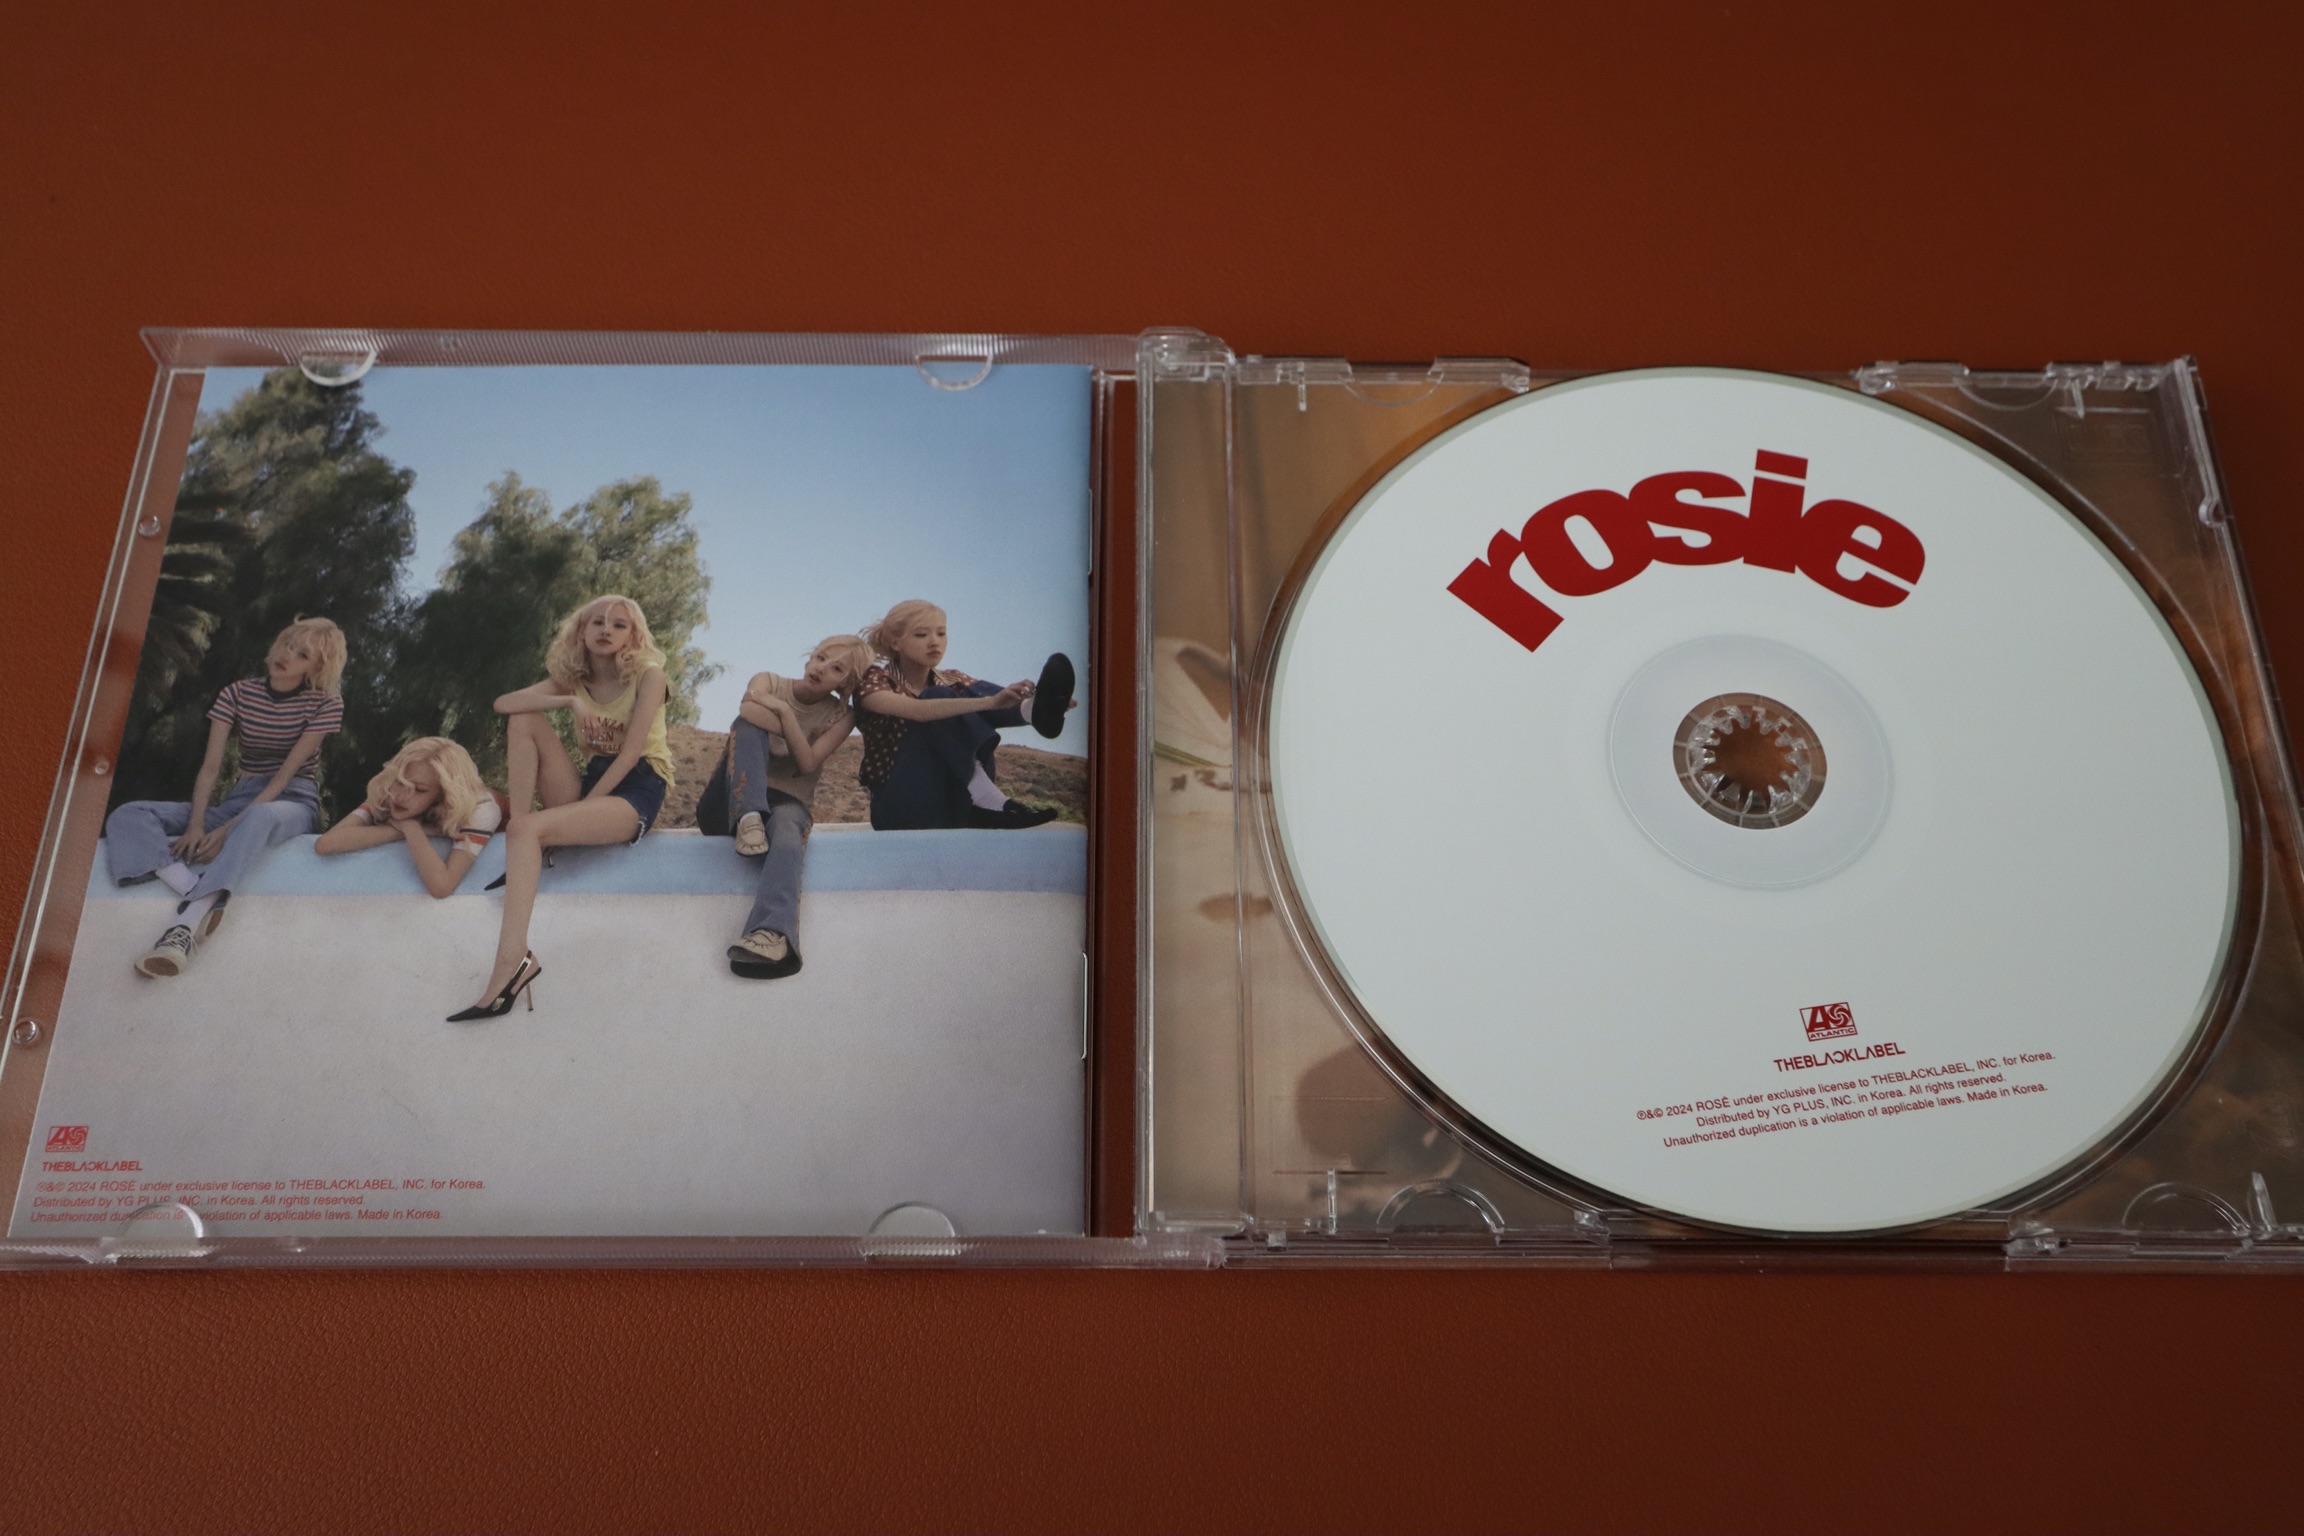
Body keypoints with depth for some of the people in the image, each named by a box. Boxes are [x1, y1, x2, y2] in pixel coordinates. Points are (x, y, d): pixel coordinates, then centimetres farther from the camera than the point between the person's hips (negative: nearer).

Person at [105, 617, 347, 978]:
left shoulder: (325, 703, -6)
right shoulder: (237, 694, 5)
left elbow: (286, 774, -13)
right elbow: (210, 765, -2)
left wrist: (229, 828, -22)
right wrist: (196, 824, -20)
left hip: (292, 802, -5)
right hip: (239, 799, 5)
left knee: (258, 817, -43)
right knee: (126, 816, -16)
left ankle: (186, 926, -54)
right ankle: (201, 898, -42)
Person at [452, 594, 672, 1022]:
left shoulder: (647, 674, -4)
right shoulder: (573, 679, 11)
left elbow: (630, 753, -12)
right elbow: (503, 704, -5)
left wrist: (584, 806, -18)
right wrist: (570, 701, -18)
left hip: (636, 792, -6)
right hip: (591, 785, 6)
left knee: (527, 828, -28)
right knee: (525, 720, -9)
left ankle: (513, 960, -39)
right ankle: (524, 848, -14)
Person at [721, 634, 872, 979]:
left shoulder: (841, 715, 4)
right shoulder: (769, 682, 4)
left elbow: (808, 763, -13)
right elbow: (748, 710, -21)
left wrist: (782, 710, -17)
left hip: (791, 799, -1)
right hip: (743, 797, 1)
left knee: (786, 837, -39)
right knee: (748, 722, -24)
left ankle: (777, 934, -64)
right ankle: (751, 820, -39)